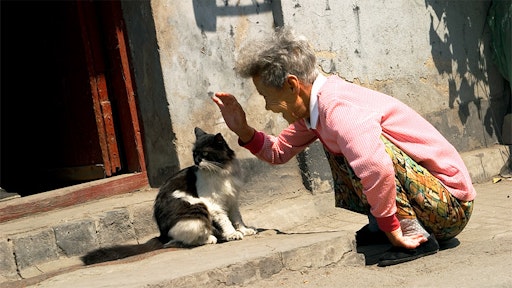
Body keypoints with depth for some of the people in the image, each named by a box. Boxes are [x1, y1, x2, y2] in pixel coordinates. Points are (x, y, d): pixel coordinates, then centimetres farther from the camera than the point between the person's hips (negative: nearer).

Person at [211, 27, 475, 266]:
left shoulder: (337, 107, -27)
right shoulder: (315, 104, 3)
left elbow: (375, 167, -45)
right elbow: (279, 151, 17)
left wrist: (392, 230, -32)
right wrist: (243, 131, 1)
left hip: (450, 206, -9)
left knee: (359, 147, -27)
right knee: (334, 145, 15)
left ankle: (416, 236, -16)